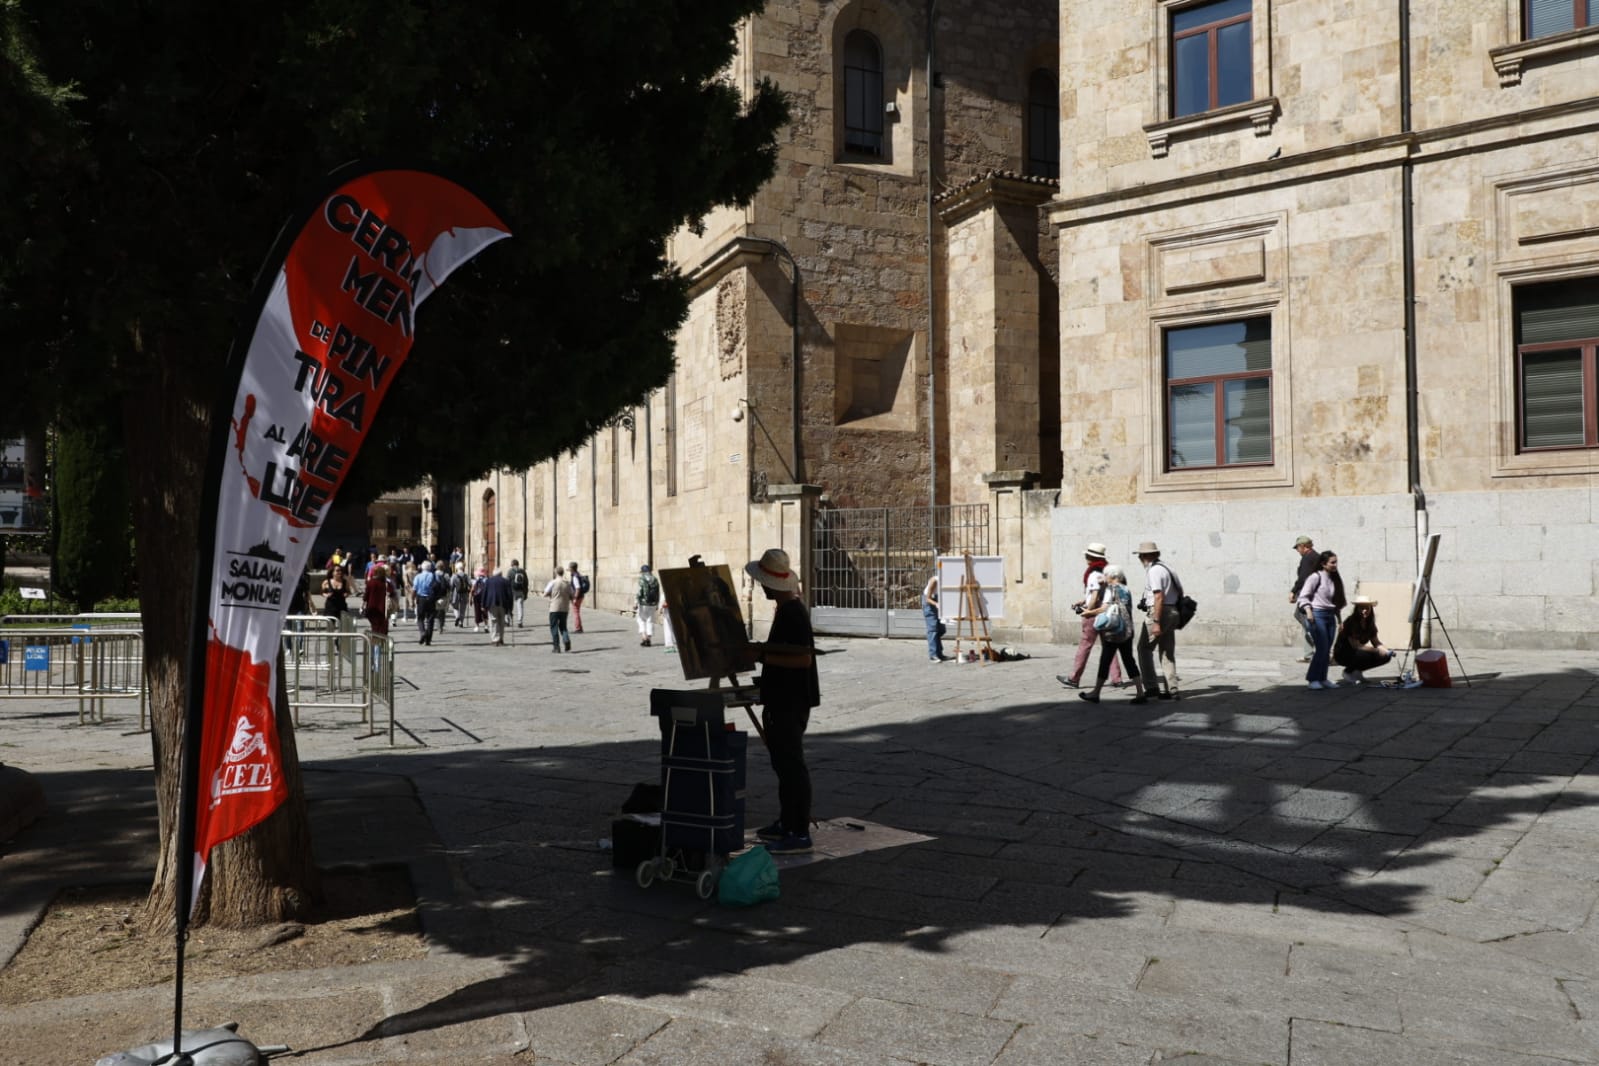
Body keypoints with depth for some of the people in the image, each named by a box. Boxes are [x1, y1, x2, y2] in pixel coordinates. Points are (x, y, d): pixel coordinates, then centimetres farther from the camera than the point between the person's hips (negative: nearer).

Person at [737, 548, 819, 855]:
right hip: (783, 700, 11)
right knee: (784, 763, 17)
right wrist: (759, 650, 12)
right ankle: (786, 823, 28)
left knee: (792, 765, -6)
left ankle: (799, 833, 0)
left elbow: (803, 658, -27)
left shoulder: (793, 614, -20)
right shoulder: (788, 610, 12)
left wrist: (761, 656, -24)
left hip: (791, 703, -11)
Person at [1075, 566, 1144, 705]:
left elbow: (1105, 608, -17)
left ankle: (1095, 693, 10)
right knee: (1129, 661, 8)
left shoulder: (1111, 589, -7)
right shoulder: (1126, 590, 12)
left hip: (1113, 632, -6)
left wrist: (1089, 613, -5)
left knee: (1105, 662, 2)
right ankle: (1140, 693, 1)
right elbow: (1126, 610, 14)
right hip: (1127, 631, 6)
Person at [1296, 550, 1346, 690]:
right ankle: (1312, 678, -3)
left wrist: (1339, 619, 16)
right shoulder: (1316, 577, -7)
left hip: (1330, 616, 7)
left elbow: (1337, 601, 18)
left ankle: (1322, 678, 15)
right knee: (1322, 648, -11)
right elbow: (1303, 595, -9)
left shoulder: (1335, 579, 13)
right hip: (1318, 615, -7)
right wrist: (1308, 611, -20)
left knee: (1327, 650, 6)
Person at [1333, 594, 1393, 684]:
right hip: (1342, 654, -8)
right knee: (1365, 655, -35)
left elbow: (1376, 642, -1)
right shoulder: (1351, 622, -22)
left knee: (1385, 656, -7)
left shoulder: (1370, 624, 0)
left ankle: (1357, 671, 6)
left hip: (1358, 653, 8)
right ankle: (1348, 672, -7)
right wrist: (1377, 650, -32)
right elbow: (1356, 645, -26)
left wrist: (1386, 651, -22)